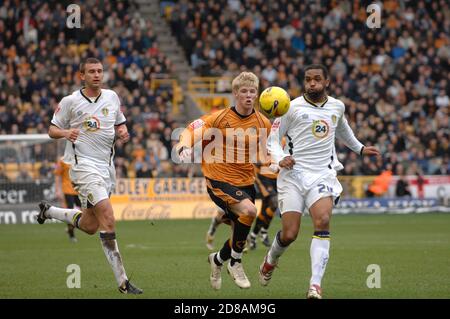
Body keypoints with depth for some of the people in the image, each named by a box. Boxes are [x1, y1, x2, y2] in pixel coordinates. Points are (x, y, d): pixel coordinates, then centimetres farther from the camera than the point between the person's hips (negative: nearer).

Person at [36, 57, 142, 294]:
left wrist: (123, 132, -3)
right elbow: (52, 130, 3)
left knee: (90, 226, 13)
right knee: (108, 219, -20)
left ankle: (48, 211, 40)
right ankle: (122, 281, -20)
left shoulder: (112, 97, 9)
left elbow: (120, 124, 20)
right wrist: (65, 133, -19)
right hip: (83, 165, -6)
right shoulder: (70, 101, -4)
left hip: (106, 166, 6)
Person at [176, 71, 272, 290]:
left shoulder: (262, 123, 2)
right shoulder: (220, 118, -7)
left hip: (246, 182, 5)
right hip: (219, 180, -5)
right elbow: (192, 131, -7)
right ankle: (235, 263, -11)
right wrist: (184, 147, -27)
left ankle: (218, 259, 43)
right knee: (249, 210, -30)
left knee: (240, 235, 9)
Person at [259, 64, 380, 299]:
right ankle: (270, 261, 30)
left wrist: (359, 148, 40)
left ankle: (315, 285, -26)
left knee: (322, 221, -24)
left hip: (323, 174, 2)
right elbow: (272, 139, 3)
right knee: (289, 234, -6)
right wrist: (280, 159, -15)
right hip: (293, 174, -2)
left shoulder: (337, 106, 10)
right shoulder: (293, 108, -2)